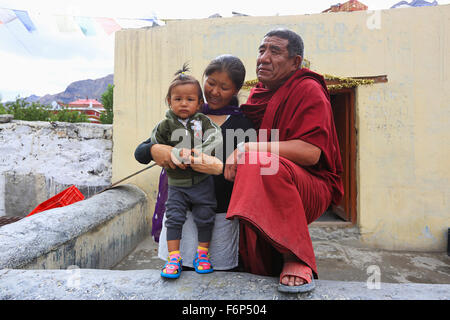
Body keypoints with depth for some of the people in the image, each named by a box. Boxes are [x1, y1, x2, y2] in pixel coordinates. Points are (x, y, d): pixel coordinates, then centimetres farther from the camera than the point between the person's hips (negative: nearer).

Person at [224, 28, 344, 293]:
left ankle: (297, 259, -20)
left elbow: (310, 152, -22)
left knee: (265, 166, -34)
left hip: (313, 188, -7)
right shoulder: (258, 94, 16)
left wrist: (248, 149, -23)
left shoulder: (308, 90, -7)